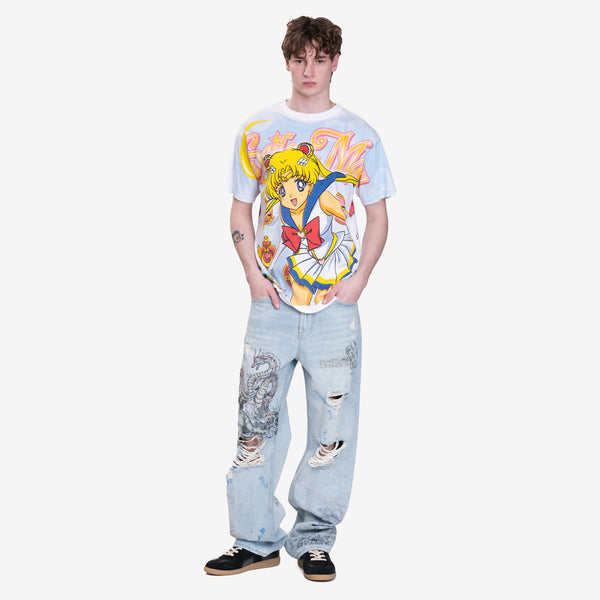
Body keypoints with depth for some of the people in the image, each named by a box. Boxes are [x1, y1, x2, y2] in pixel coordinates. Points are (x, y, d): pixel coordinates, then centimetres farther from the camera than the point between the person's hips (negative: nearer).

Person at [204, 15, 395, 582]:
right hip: (272, 301, 1)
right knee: (256, 421, 1)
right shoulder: (257, 131, 8)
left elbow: (377, 217, 8)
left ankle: (314, 540, 15)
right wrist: (253, 274, -3)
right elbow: (240, 211, 11)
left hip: (336, 303, 0)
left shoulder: (360, 138, 5)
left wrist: (359, 280, -5)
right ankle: (255, 540, 12)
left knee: (332, 424, 2)